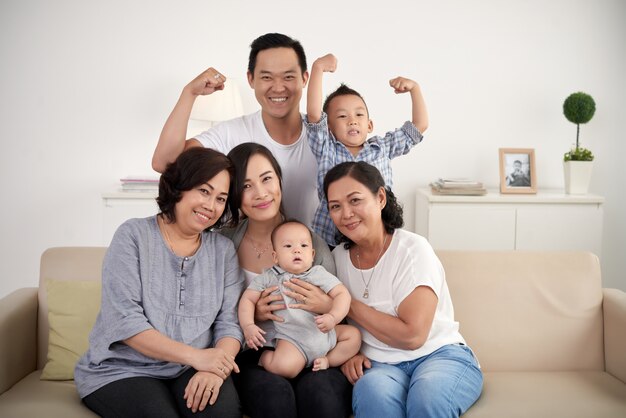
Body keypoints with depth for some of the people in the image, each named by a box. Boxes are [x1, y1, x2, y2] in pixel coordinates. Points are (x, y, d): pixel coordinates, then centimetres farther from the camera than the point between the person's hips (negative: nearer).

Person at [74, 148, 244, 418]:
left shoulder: (223, 250, 6)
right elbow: (124, 319, -14)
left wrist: (215, 369, -21)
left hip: (191, 372, 2)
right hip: (121, 371, -1)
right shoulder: (133, 235, -5)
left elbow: (229, 322, 0)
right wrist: (195, 355, -22)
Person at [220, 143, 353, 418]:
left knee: (320, 392, -33)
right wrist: (252, 315, -12)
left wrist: (327, 307, -13)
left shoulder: (312, 243, 2)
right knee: (274, 394, -33)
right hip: (251, 357, 0)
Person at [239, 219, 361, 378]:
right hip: (292, 338, -4)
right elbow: (248, 299, 5)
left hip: (323, 332, 4)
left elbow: (342, 294, -3)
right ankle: (265, 355, 2)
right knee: (283, 366, -29)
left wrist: (333, 317, -22)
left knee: (353, 334, -6)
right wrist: (248, 326, -12)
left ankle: (327, 361, 0)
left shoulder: (319, 274, 3)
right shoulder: (268, 278, 3)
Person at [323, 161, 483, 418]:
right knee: (373, 391, -34)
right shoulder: (338, 257, 6)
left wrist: (347, 304, -12)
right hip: (380, 365, 2)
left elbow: (412, 335, -17)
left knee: (428, 395, -36)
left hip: (439, 355, -2)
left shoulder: (413, 249, -10)